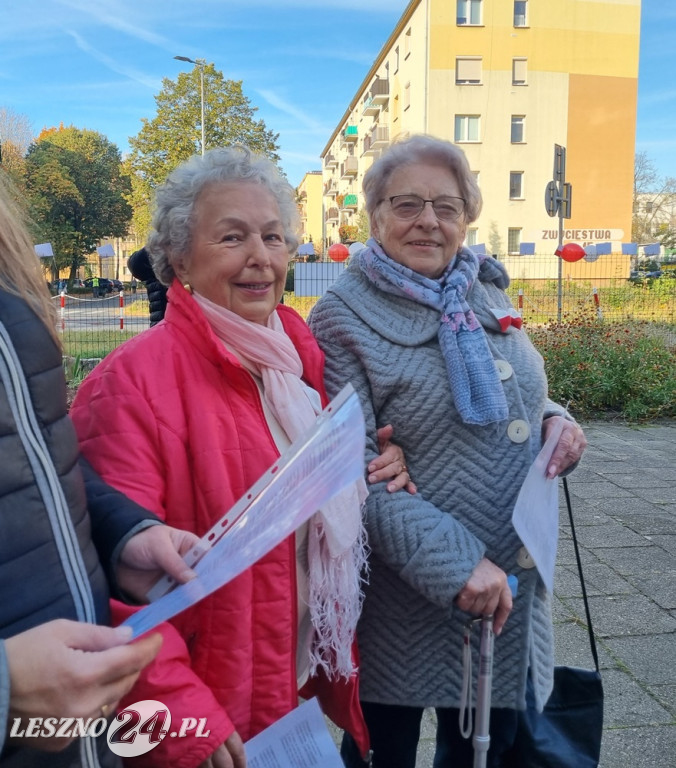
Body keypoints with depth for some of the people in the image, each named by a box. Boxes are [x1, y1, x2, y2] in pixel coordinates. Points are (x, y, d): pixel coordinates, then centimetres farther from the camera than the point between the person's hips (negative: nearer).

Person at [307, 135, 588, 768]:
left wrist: (553, 420, -3)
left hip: (516, 587, 6)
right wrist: (454, 561, -25)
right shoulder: (344, 319, -14)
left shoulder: (486, 291, 5)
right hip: (406, 602, -5)